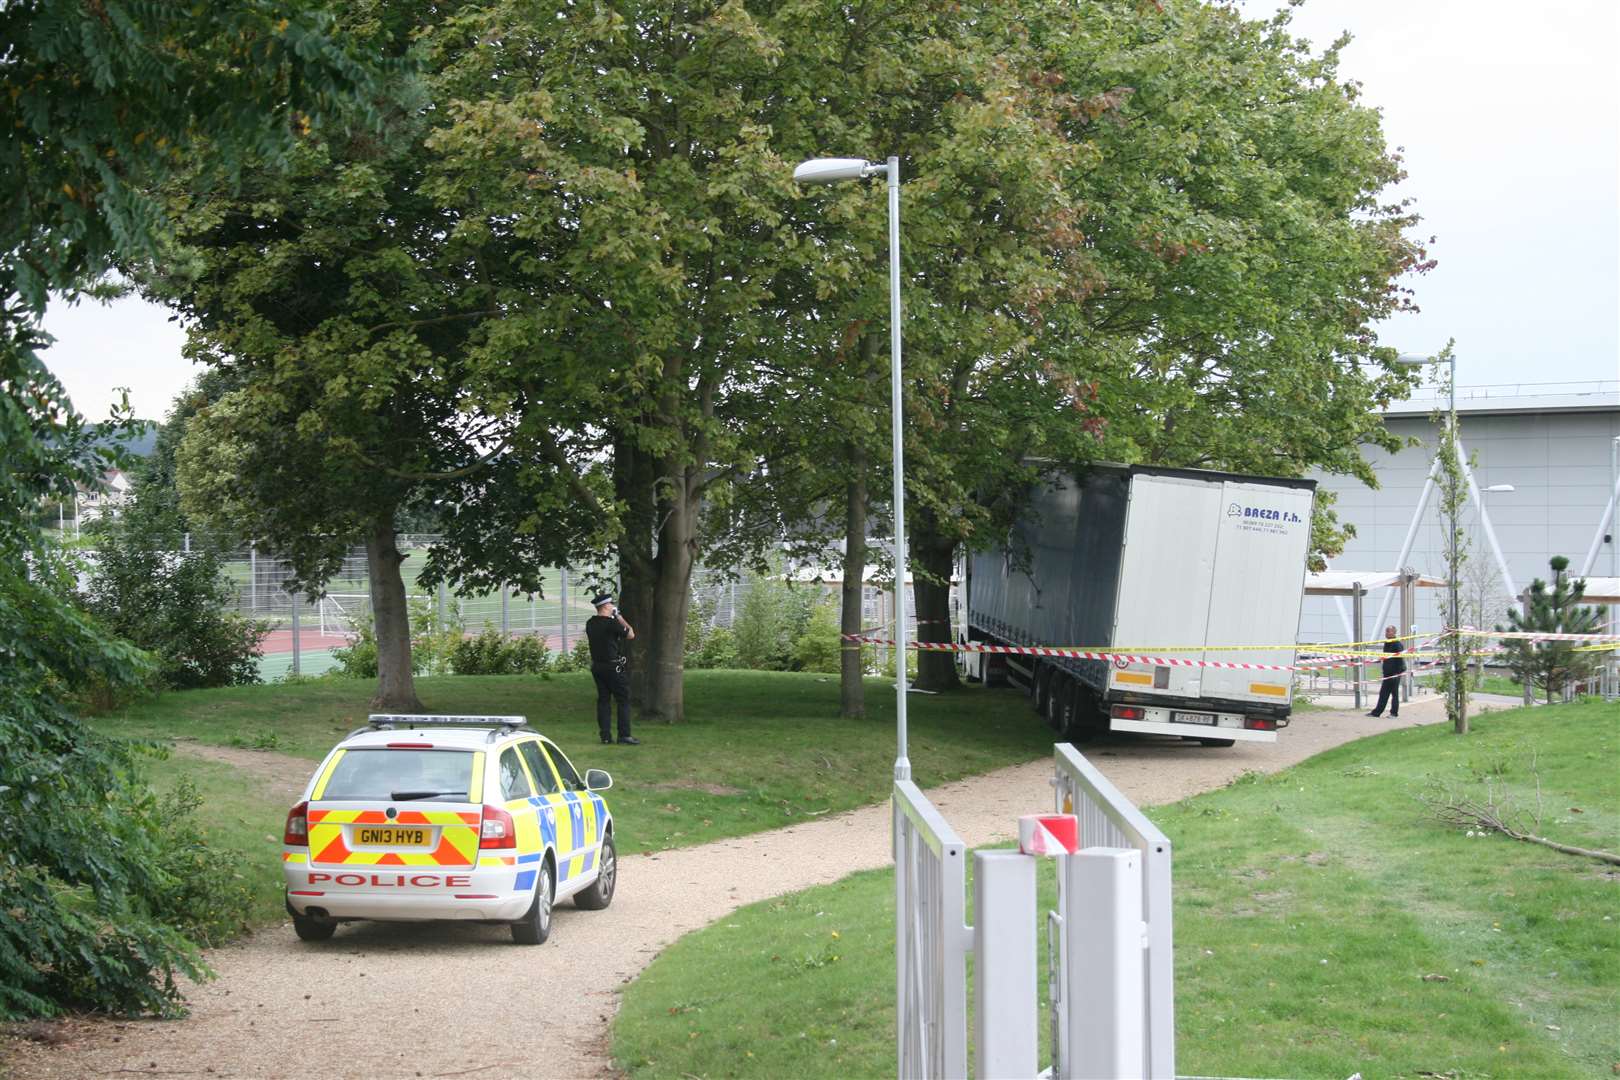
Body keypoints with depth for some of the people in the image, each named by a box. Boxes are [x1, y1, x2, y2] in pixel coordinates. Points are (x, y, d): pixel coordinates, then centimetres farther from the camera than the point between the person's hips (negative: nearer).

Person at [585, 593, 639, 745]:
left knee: (603, 700, 11)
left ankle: (605, 735, 10)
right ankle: (624, 735, -3)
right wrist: (620, 618, 5)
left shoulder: (590, 623, 4)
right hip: (613, 667, -7)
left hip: (596, 665, 7)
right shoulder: (611, 623, -17)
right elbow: (631, 635, -7)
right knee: (623, 700, -1)